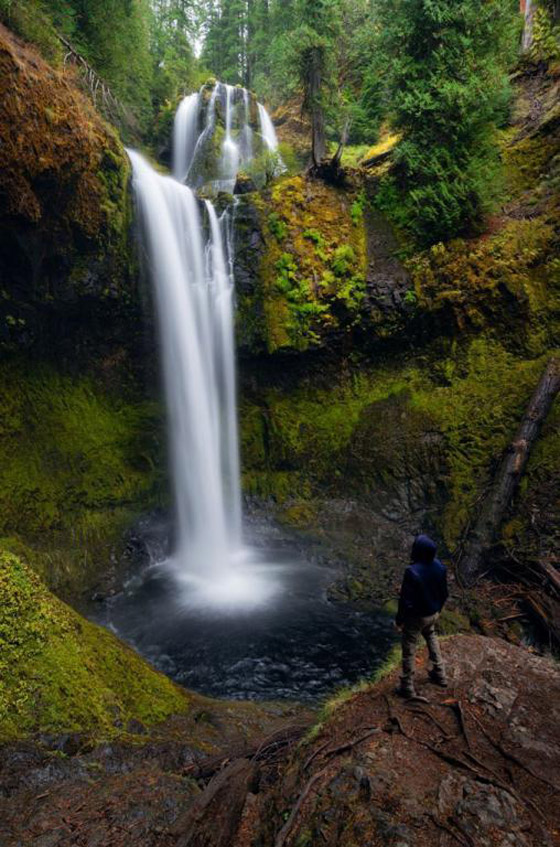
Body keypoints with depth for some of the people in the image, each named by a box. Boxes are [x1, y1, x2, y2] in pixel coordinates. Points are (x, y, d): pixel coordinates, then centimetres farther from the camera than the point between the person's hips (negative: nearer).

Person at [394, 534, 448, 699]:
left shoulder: (412, 572, -33)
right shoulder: (440, 567, -12)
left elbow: (406, 600, -24)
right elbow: (444, 593, 2)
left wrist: (399, 619, -8)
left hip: (415, 617, -6)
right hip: (432, 614, 6)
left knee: (409, 650, 11)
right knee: (432, 639, 31)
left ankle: (407, 687, 22)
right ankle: (439, 674, 43)